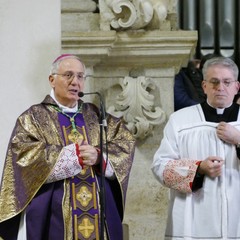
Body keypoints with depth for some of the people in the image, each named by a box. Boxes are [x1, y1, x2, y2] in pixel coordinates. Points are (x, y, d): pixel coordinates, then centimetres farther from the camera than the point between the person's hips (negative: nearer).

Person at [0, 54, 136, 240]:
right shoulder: (33, 118, 3)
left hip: (99, 210, 4)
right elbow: (26, 156, -13)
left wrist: (99, 156, -15)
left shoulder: (96, 115, 14)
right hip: (53, 212, -4)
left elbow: (126, 142, 4)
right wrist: (74, 155, -17)